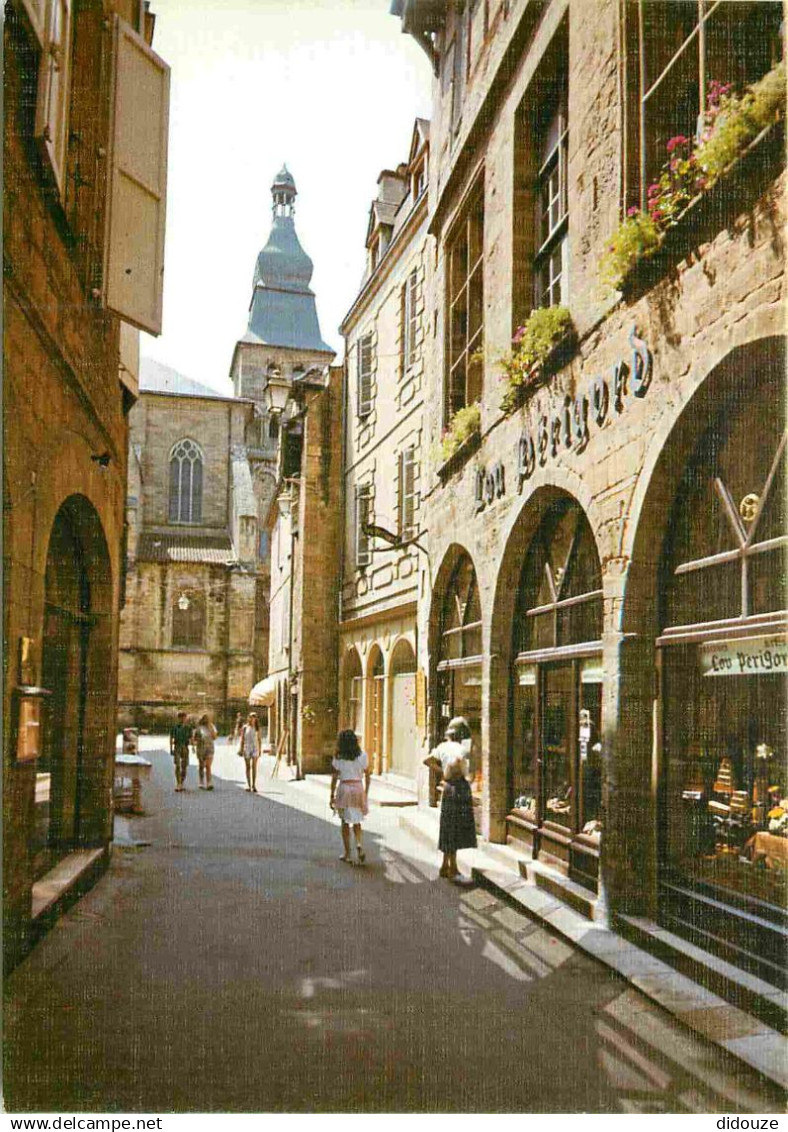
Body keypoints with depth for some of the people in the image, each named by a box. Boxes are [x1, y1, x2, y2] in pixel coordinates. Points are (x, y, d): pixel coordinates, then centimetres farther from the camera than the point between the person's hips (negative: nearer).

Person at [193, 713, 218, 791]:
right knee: (201, 766, 8)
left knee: (208, 766, -13)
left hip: (210, 748, 0)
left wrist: (210, 729, -12)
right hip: (200, 748, 0)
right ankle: (202, 784, 22)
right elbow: (194, 738, 9)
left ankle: (209, 784, -22)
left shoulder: (212, 727, 6)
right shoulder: (198, 728, 2)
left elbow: (214, 737, -4)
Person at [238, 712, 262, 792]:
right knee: (248, 767, 5)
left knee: (254, 767, -7)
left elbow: (259, 739, 9)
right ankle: (248, 785, 10)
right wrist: (241, 749, -4)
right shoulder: (245, 727, 3)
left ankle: (254, 785, -4)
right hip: (246, 748, 0)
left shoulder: (257, 728, 6)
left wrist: (260, 750, 7)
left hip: (255, 748, 0)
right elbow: (242, 739, 3)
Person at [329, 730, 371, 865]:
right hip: (358, 788, 2)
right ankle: (359, 844, -11)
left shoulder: (338, 758, -5)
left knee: (345, 822, 9)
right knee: (356, 821, 14)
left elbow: (334, 778, -3)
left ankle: (347, 854, 11)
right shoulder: (362, 756, 1)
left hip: (344, 789, -2)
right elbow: (367, 777, 4)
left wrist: (332, 796, 3)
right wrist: (366, 794, 14)